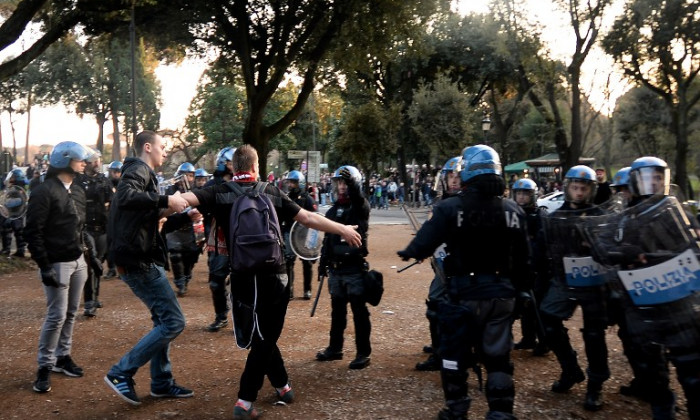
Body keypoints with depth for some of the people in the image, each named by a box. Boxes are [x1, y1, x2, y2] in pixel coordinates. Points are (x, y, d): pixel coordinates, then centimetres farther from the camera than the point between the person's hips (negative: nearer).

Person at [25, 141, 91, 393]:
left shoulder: (78, 191, 11)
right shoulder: (45, 192, -14)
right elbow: (34, 233, -16)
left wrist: (81, 255, 16)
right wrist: (44, 266, -18)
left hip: (77, 262, 7)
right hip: (57, 264, -7)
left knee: (71, 313, 11)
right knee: (57, 315, -6)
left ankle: (63, 356, 23)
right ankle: (45, 366, 6)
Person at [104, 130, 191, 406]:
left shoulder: (140, 171, 20)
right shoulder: (139, 169, -11)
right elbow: (125, 196, -33)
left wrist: (163, 211, 10)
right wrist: (166, 200, -32)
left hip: (141, 259, 11)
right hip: (139, 260, -11)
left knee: (163, 320, 18)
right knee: (174, 322, -9)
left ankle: (161, 382, 26)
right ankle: (121, 373, -4)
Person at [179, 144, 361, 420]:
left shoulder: (220, 193, 0)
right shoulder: (271, 192, 3)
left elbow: (185, 198, -16)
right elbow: (307, 218, 6)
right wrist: (343, 230, 15)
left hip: (242, 278, 1)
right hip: (274, 276, 0)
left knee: (260, 337, 19)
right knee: (265, 338, 7)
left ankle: (282, 385, 31)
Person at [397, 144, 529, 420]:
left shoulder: (450, 208, -13)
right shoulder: (514, 211, 0)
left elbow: (424, 244, -13)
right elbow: (522, 259, 5)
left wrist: (408, 252, 9)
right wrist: (513, 288, 18)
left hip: (464, 292, -3)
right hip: (500, 294, 3)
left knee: (455, 353, 12)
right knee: (498, 357, 12)